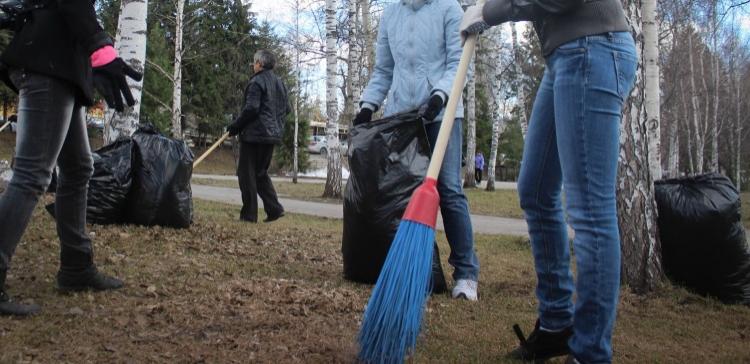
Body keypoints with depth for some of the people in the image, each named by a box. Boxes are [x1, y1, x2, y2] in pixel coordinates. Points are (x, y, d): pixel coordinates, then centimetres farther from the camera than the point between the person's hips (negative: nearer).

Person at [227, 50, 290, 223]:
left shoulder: (256, 82, -12)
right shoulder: (279, 83, 14)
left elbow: (251, 108, -19)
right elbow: (287, 109, 17)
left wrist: (235, 126, -10)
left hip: (254, 135, -8)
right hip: (272, 135, 8)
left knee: (247, 174, 1)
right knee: (261, 173, 18)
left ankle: (249, 214, 2)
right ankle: (274, 209, 8)